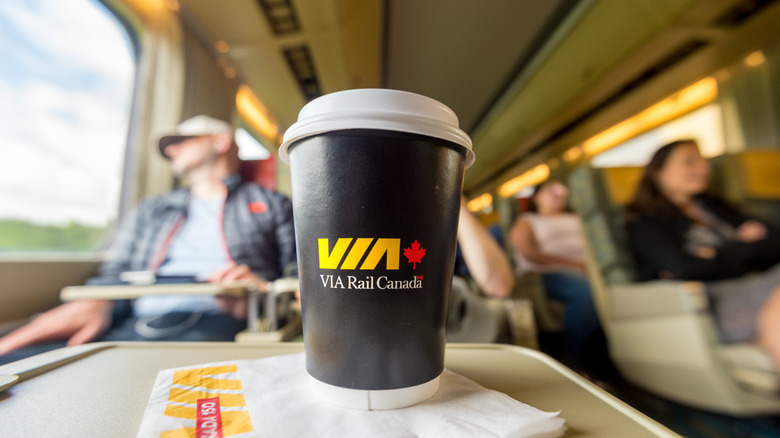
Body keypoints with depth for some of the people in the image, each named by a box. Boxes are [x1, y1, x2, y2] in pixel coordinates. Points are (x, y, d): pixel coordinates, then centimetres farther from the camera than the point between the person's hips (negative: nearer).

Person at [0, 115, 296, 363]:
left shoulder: (271, 205, 13)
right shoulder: (151, 210, 28)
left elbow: (299, 279, 4)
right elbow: (113, 281, 20)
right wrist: (94, 307, -3)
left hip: (214, 323, -3)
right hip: (133, 325, 4)